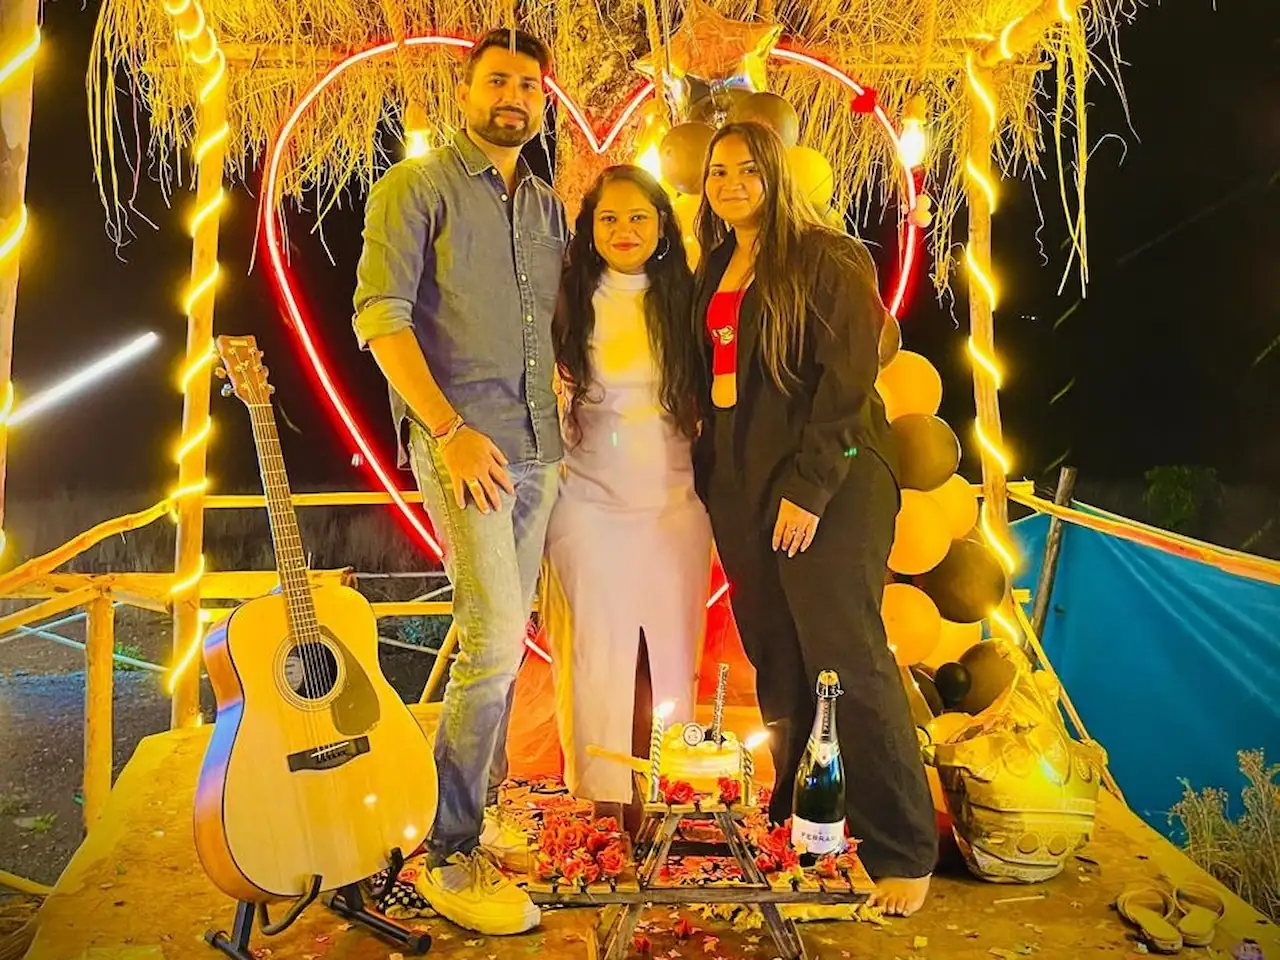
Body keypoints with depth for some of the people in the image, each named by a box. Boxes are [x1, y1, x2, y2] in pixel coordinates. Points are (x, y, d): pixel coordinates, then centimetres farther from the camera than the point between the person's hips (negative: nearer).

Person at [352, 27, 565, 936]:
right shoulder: (416, 187, -1)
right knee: (495, 637, -14)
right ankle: (451, 854, -1)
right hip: (460, 443, -6)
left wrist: (574, 415, 7)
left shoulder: (549, 205, 17)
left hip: (539, 449, 7)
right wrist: (451, 428, -20)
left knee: (501, 638, 12)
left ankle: (477, 808, 27)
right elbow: (380, 313, -12)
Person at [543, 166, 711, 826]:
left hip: (675, 502, 2)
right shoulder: (567, 302, 0)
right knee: (596, 653, 3)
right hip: (589, 502, -2)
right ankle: (603, 800, 17)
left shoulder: (682, 301, 7)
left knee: (673, 652, 7)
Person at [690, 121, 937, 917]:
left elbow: (847, 383, -12)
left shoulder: (830, 260, -5)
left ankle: (904, 852, 6)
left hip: (827, 489, -6)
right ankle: (789, 827, 22)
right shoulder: (714, 271, 16)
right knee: (776, 665, 9)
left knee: (847, 663, -6)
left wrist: (810, 489, -18)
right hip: (739, 486, 7)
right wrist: (709, 471, 9)